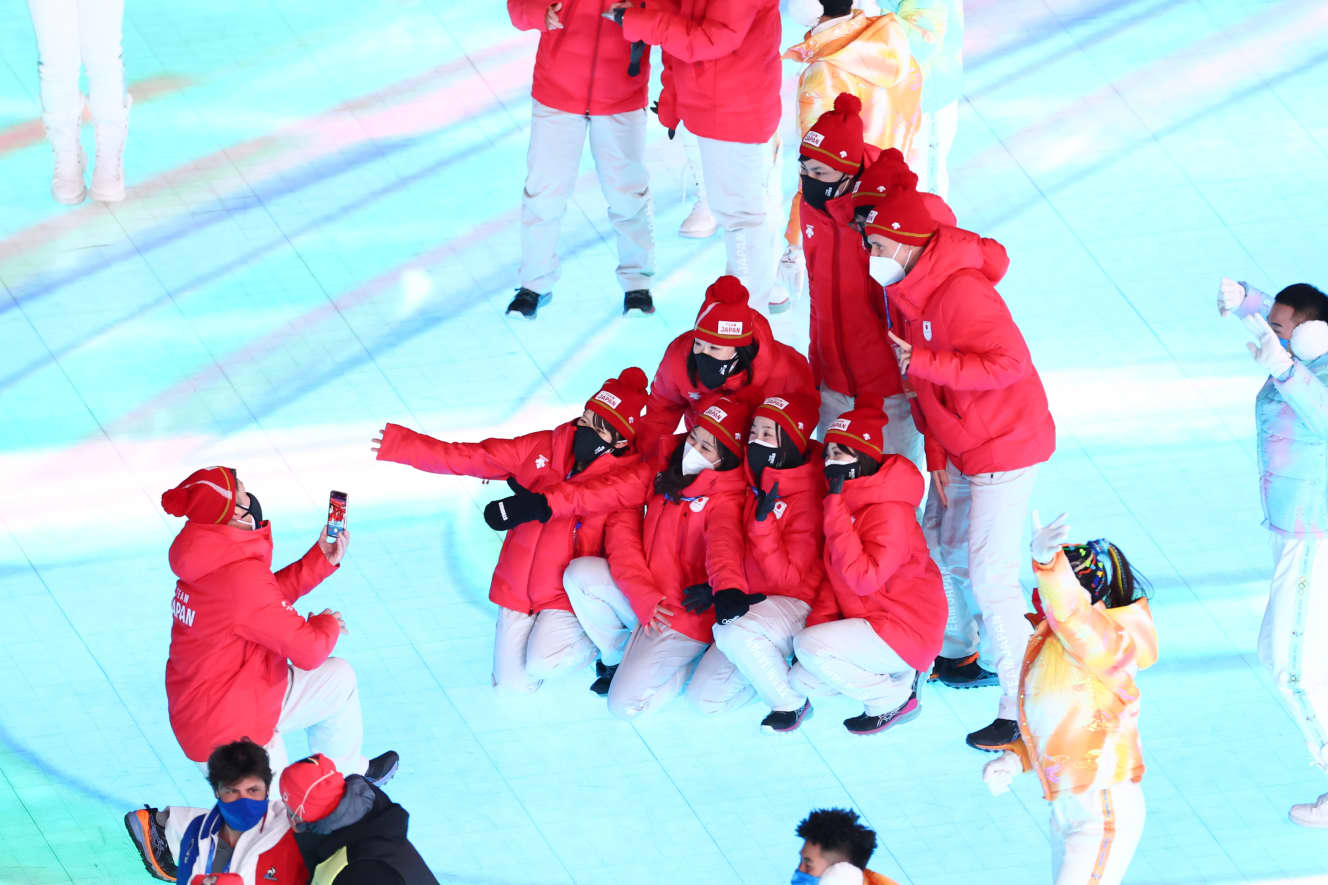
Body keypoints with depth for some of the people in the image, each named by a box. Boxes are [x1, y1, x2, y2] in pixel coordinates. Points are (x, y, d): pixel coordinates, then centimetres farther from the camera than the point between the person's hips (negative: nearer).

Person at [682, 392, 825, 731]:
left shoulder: (807, 497, -20)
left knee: (734, 634, -39)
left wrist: (764, 522, -31)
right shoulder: (756, 482, 1)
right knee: (703, 698, -3)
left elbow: (787, 579, -22)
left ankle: (792, 702, -15)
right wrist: (725, 589, -3)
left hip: (797, 605, -7)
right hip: (754, 601, 7)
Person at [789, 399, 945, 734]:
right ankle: (899, 677, 14)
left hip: (905, 630, -9)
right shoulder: (846, 501, 4)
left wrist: (835, 504, -33)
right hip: (870, 624, 9)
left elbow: (864, 578, -34)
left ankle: (894, 699, -6)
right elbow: (834, 574, 12)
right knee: (801, 682, 4)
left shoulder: (890, 511, -24)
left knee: (808, 646, -24)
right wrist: (819, 620, -5)